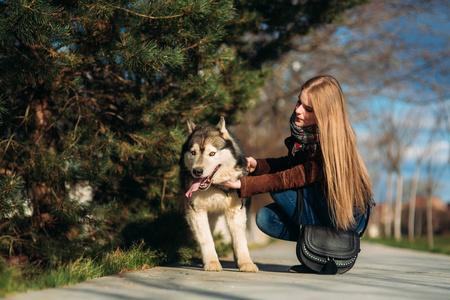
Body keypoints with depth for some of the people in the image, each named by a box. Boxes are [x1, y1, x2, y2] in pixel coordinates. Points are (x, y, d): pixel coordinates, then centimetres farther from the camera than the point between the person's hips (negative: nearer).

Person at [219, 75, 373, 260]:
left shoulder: (332, 144, -28)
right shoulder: (303, 131, -5)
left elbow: (290, 179, -29)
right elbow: (289, 164, 9)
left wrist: (243, 184, -30)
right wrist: (257, 165, -8)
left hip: (348, 216, -8)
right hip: (323, 209, 8)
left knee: (282, 187, -21)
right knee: (265, 217, -7)